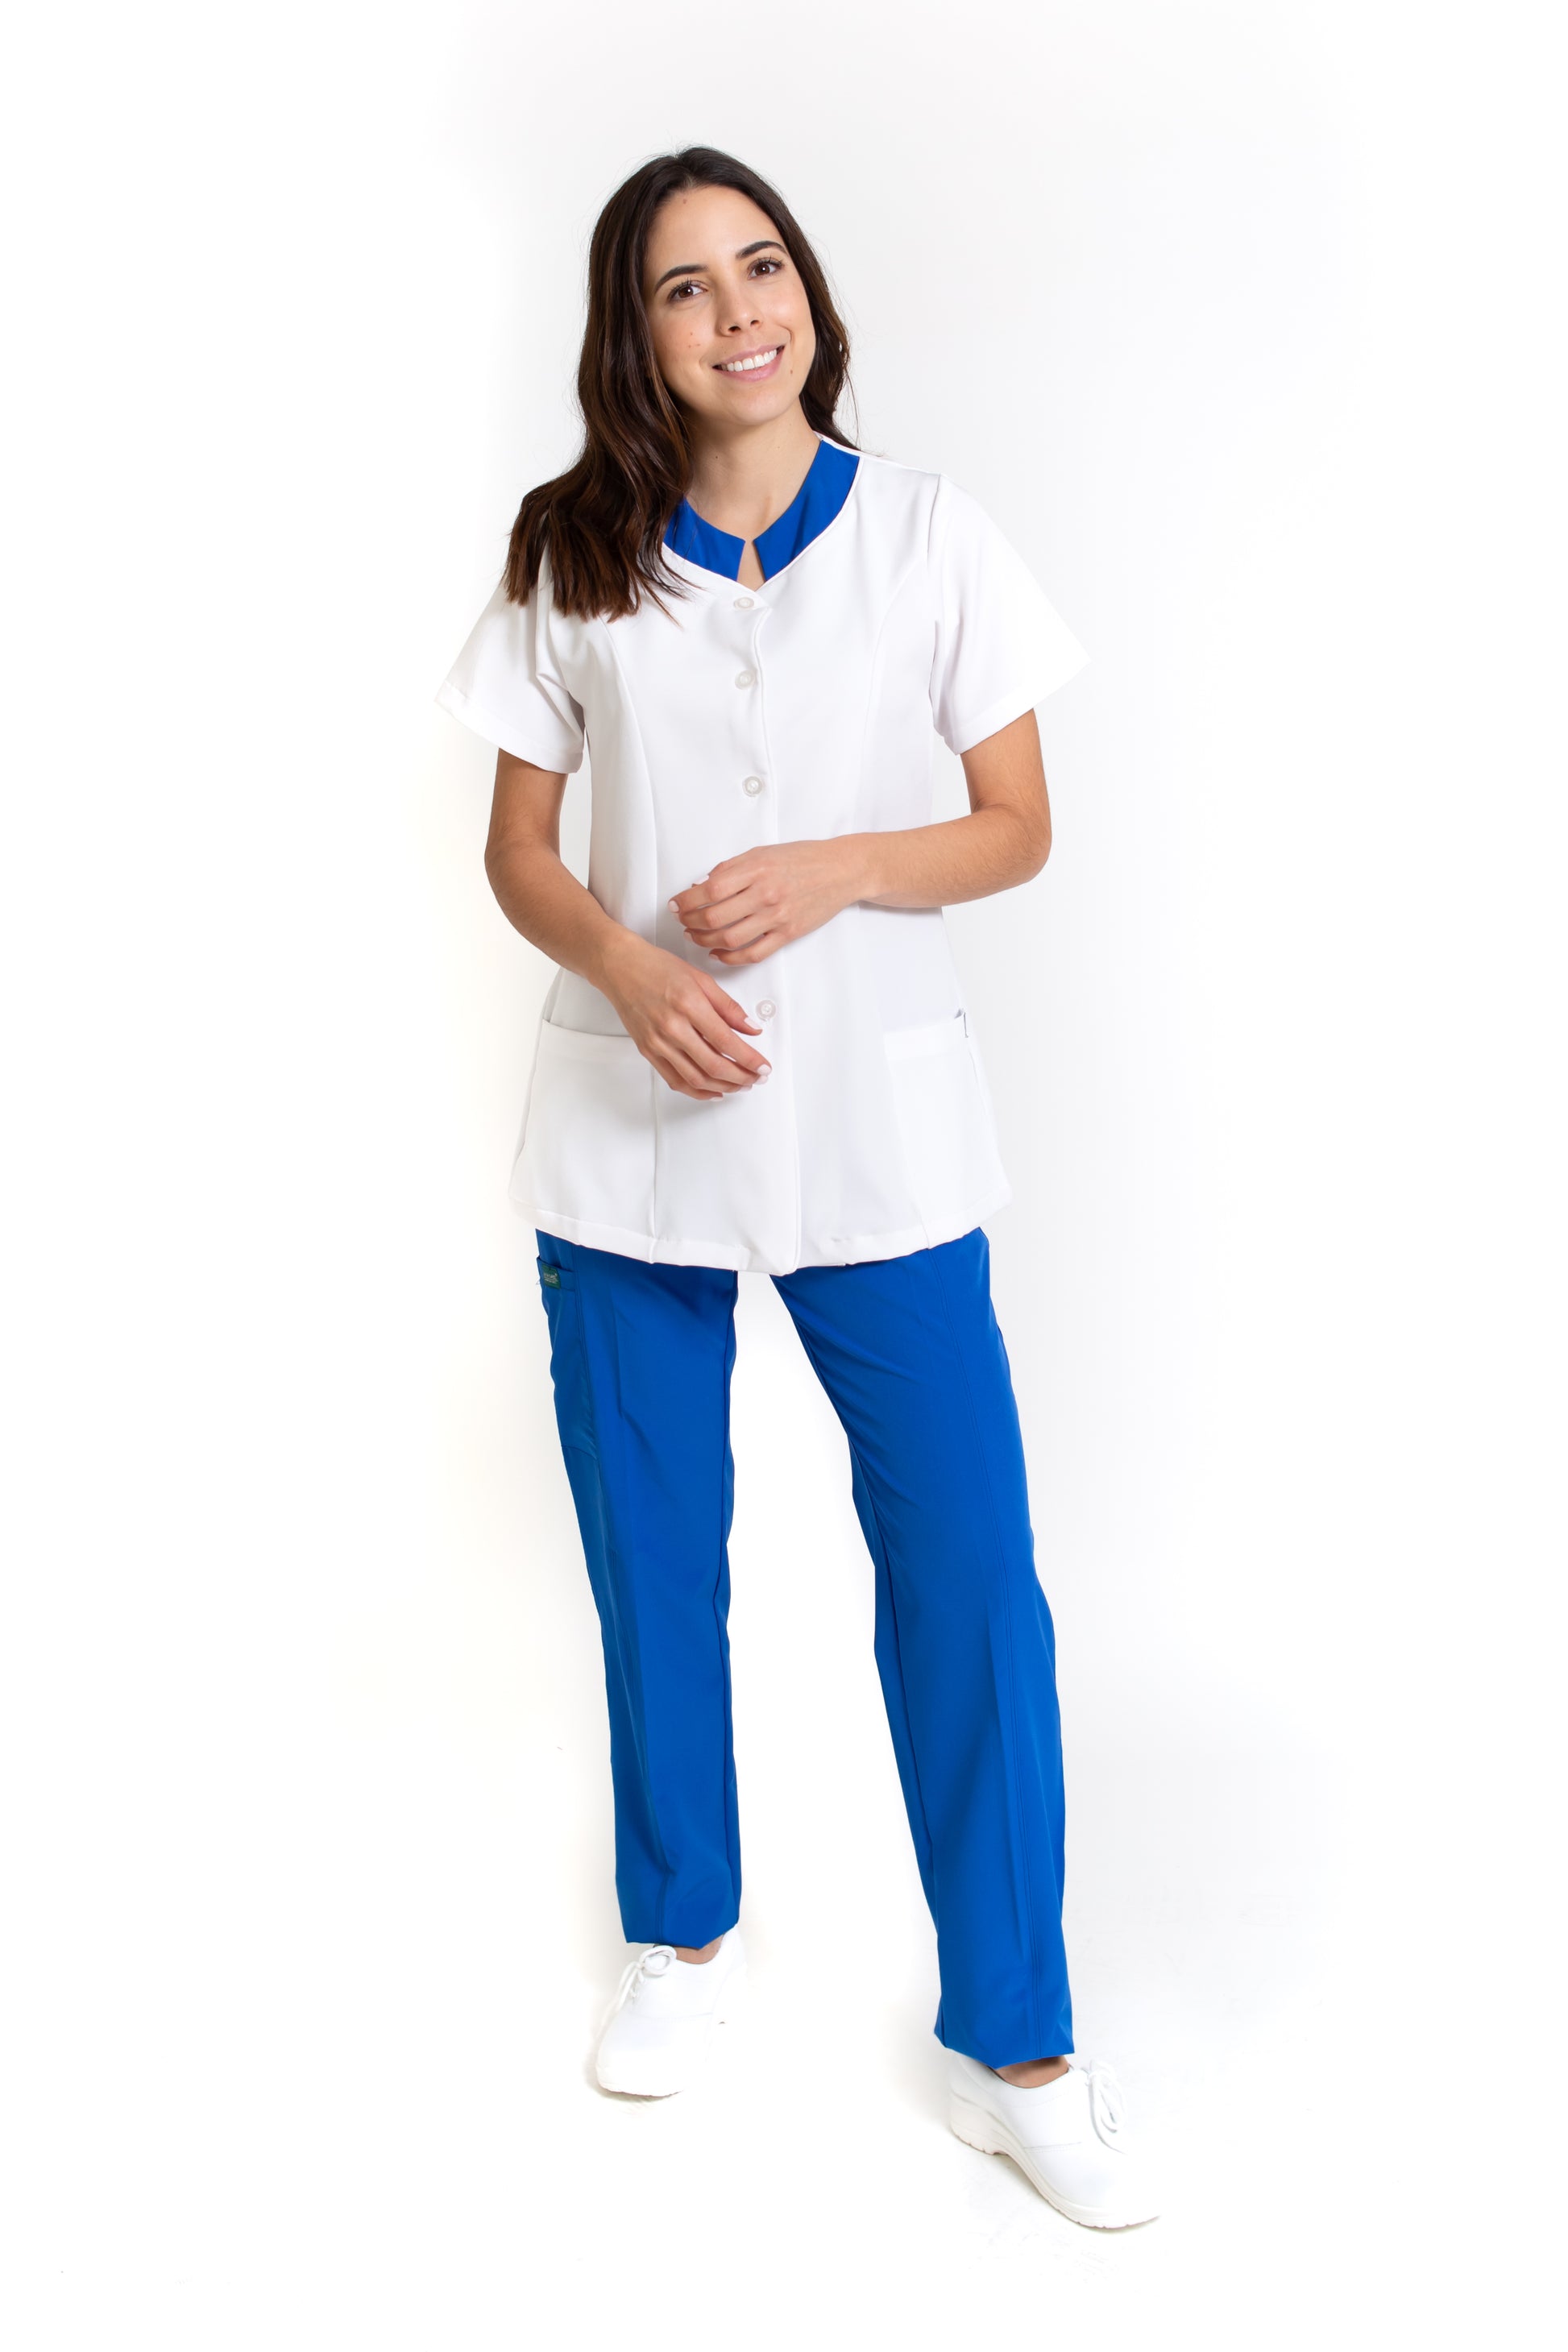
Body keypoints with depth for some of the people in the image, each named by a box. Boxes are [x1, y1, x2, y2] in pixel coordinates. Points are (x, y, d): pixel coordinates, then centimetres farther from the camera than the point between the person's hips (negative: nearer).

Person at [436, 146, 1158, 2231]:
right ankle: (689, 1931, 36)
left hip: (879, 1130, -1)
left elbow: (1019, 826, 3)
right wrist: (626, 964, -15)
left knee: (969, 1577, -2)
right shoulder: (572, 559, 3)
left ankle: (1018, 2050, 13)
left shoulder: (928, 535, 1)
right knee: (651, 1561, 12)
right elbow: (517, 848, 6)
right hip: (632, 1126, 2)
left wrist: (835, 873, -15)